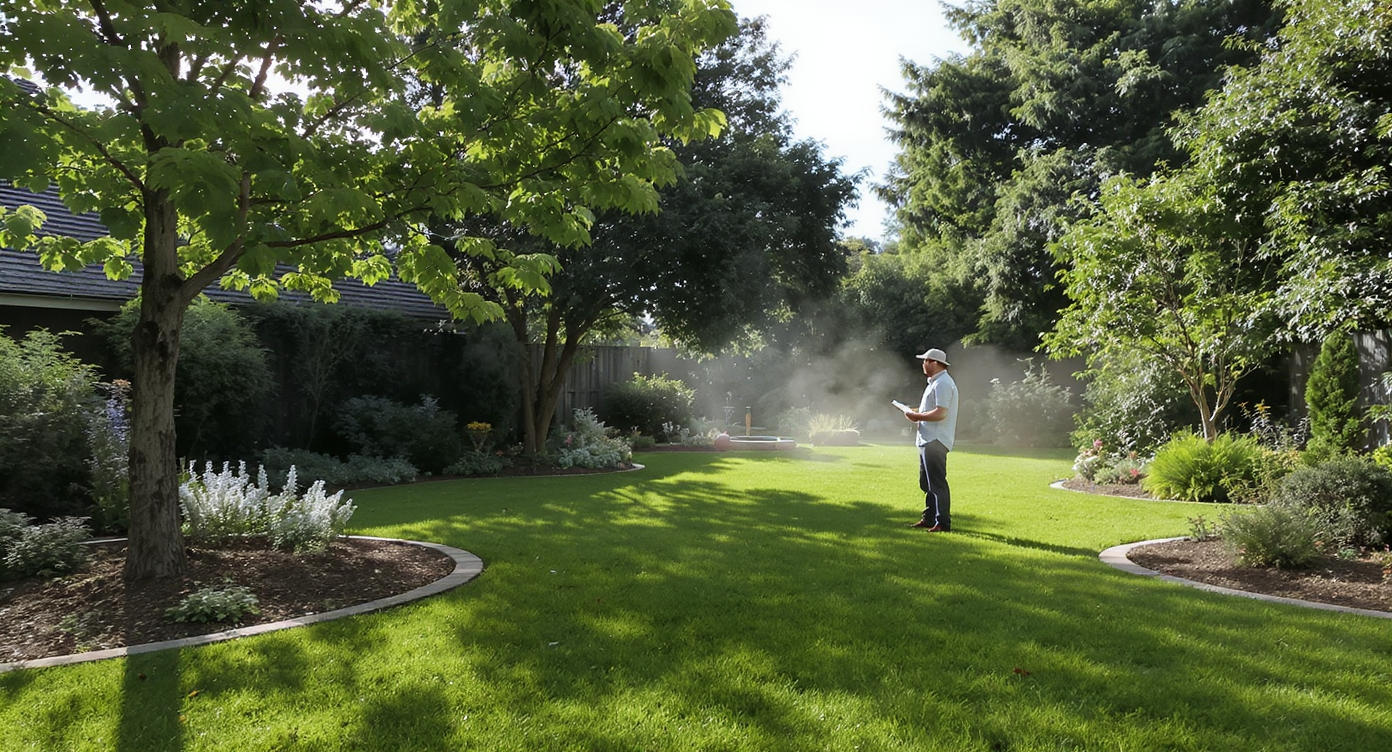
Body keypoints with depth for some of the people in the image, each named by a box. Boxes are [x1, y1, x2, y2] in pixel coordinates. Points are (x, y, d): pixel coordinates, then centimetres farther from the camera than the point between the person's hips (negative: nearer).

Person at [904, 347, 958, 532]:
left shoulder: (942, 384, -16)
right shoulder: (936, 382, 19)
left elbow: (940, 413, -24)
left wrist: (917, 416, -15)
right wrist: (918, 412, 11)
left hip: (934, 441, -12)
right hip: (930, 440, 12)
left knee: (937, 483, -10)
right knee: (927, 482, 18)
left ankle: (943, 523, -9)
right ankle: (929, 518, 26)